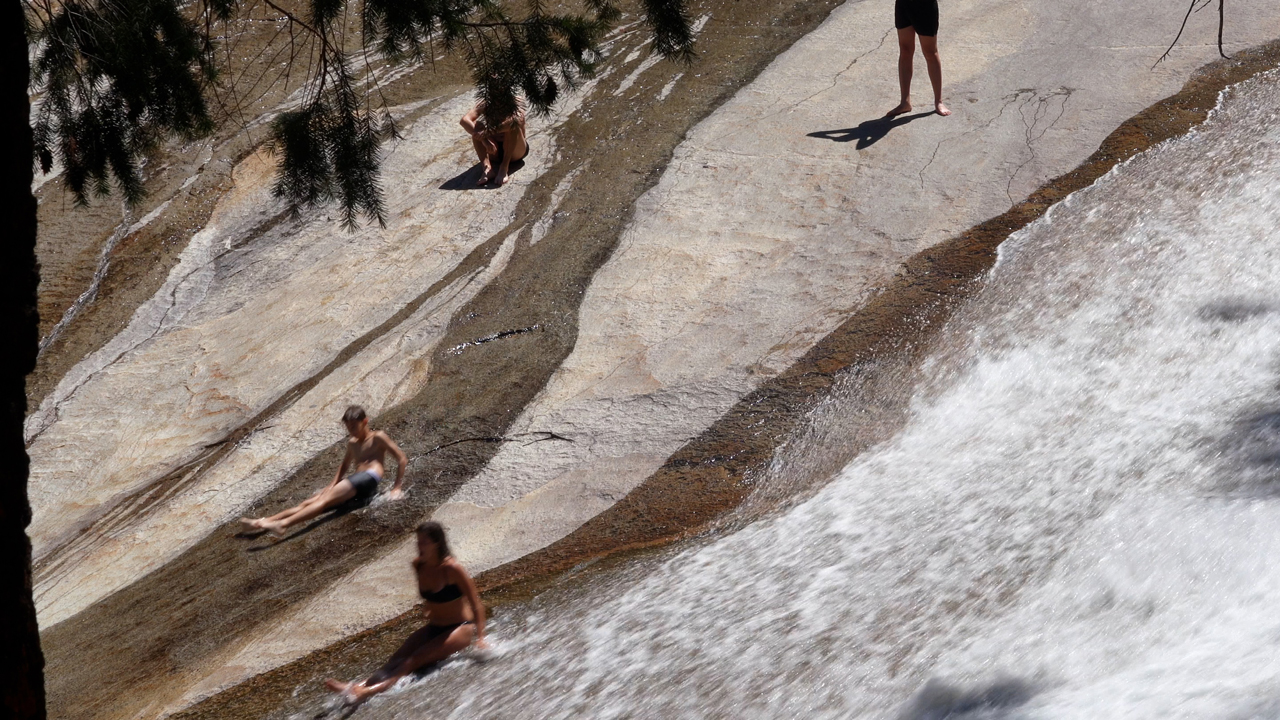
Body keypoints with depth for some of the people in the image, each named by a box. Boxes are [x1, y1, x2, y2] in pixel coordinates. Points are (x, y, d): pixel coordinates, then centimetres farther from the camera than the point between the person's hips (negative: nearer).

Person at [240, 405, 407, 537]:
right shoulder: (352, 443, 28)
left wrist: (396, 488, -5)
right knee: (309, 501, -7)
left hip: (369, 479, -8)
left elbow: (402, 459, 2)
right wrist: (332, 485, 26)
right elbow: (345, 464, 42)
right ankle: (263, 522, -17)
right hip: (354, 486, 8)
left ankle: (283, 524, -46)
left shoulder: (378, 437, 7)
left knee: (325, 500, -27)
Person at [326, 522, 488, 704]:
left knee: (416, 659, -27)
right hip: (433, 628, 7)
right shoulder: (418, 565, -2)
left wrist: (480, 637, -25)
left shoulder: (452, 568, -22)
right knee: (399, 658, -16)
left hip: (461, 629, -7)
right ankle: (360, 686, -37)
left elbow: (476, 605, -19)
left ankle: (373, 689, -47)